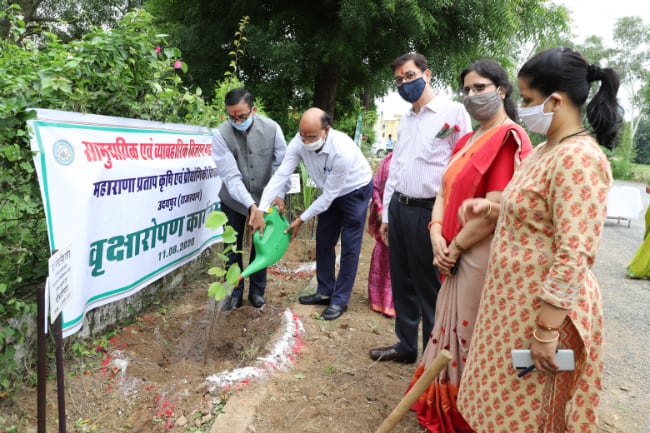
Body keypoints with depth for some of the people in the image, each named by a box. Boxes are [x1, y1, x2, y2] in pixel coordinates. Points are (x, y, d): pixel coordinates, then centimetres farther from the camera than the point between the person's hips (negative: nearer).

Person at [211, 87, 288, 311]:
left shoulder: (271, 128, -16)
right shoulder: (221, 134, -21)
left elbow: (282, 163, -10)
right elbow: (230, 175, -26)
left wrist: (279, 194, -23)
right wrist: (250, 205, -36)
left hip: (264, 198, 1)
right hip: (234, 200, -1)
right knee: (233, 246, 6)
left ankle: (257, 291, 27)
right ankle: (234, 292, 23)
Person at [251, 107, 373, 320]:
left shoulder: (342, 151, -39)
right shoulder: (299, 142, -24)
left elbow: (329, 195, -30)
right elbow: (280, 175, -25)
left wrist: (301, 219, -24)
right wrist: (261, 211, -31)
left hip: (355, 191, -6)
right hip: (330, 192, 6)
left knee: (349, 246, -3)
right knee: (323, 241, 10)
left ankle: (340, 300, 7)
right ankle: (325, 292, 24)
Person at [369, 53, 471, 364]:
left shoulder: (453, 112, -7)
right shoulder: (405, 119, 16)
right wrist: (386, 214, 16)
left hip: (429, 211, -7)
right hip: (399, 208, 7)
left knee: (430, 288, 4)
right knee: (402, 283, 16)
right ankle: (405, 344, 33)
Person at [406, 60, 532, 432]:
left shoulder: (509, 137, -13)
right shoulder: (467, 141, 15)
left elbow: (495, 208, -21)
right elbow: (445, 191, 11)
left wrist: (455, 247, -14)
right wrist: (437, 234, -6)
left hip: (482, 255, -8)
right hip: (456, 256, 9)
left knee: (474, 336, 4)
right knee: (455, 330, 18)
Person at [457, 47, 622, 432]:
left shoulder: (579, 158, -22)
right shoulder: (546, 150, 9)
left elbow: (573, 257, -26)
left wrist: (546, 331, -24)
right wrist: (490, 208, 7)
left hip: (544, 310, -9)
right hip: (516, 301, 9)